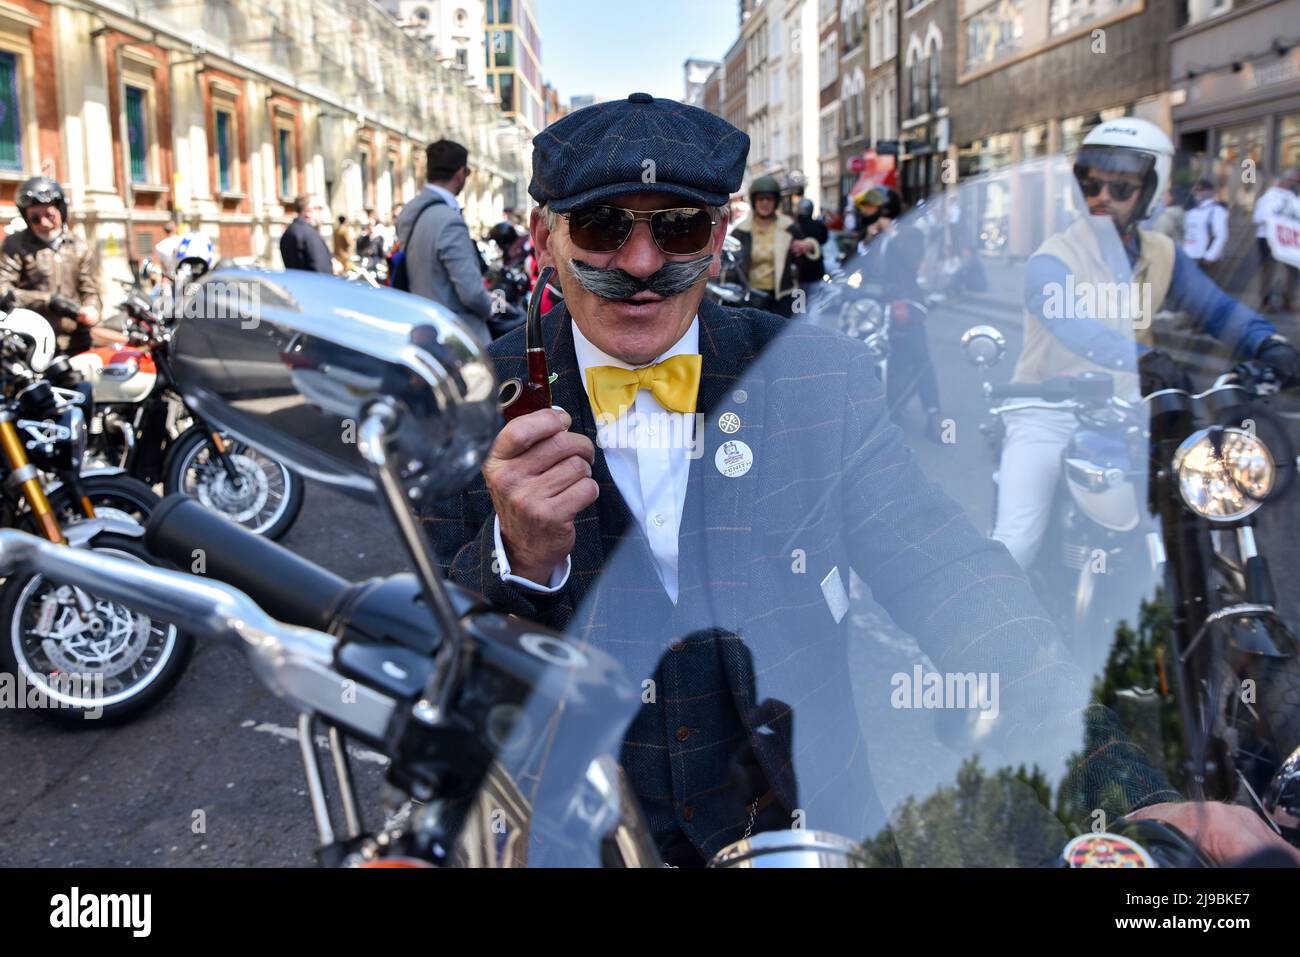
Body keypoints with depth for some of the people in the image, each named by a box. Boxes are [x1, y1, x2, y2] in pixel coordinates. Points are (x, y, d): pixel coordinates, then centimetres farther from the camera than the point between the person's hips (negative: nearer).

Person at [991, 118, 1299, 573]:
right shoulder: (1051, 260, -15)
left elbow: (1216, 308, 6)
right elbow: (1070, 323, -34)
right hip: (1047, 419, -5)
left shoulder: (1163, 256, 5)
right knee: (1014, 545, -16)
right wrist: (1141, 359, -51)